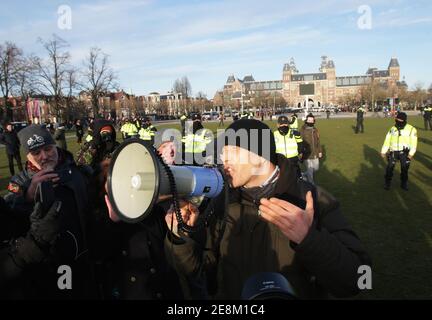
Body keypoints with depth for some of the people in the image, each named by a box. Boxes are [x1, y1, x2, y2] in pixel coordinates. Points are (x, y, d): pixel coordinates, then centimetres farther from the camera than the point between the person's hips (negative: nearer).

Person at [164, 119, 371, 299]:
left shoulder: (315, 201, -18)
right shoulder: (221, 203, -9)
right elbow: (197, 269, -5)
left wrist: (308, 238, -39)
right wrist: (182, 238, -23)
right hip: (227, 294, 3)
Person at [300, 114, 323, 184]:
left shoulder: (315, 130, 6)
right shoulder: (302, 130, -12)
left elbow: (318, 141, 14)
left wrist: (320, 151, 15)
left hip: (315, 154, 6)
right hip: (307, 154, -6)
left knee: (316, 168, 17)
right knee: (310, 170, 2)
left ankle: (306, 175, 43)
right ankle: (311, 184, 19)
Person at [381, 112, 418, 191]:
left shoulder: (411, 129, -5)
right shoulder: (392, 129, 5)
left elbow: (413, 143, -8)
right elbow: (387, 140, 6)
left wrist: (411, 154, -17)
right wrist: (383, 151, 2)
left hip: (404, 152, -2)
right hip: (393, 152, 2)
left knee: (404, 168, 0)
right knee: (389, 167, -5)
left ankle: (404, 183, 19)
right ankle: (387, 183, 10)